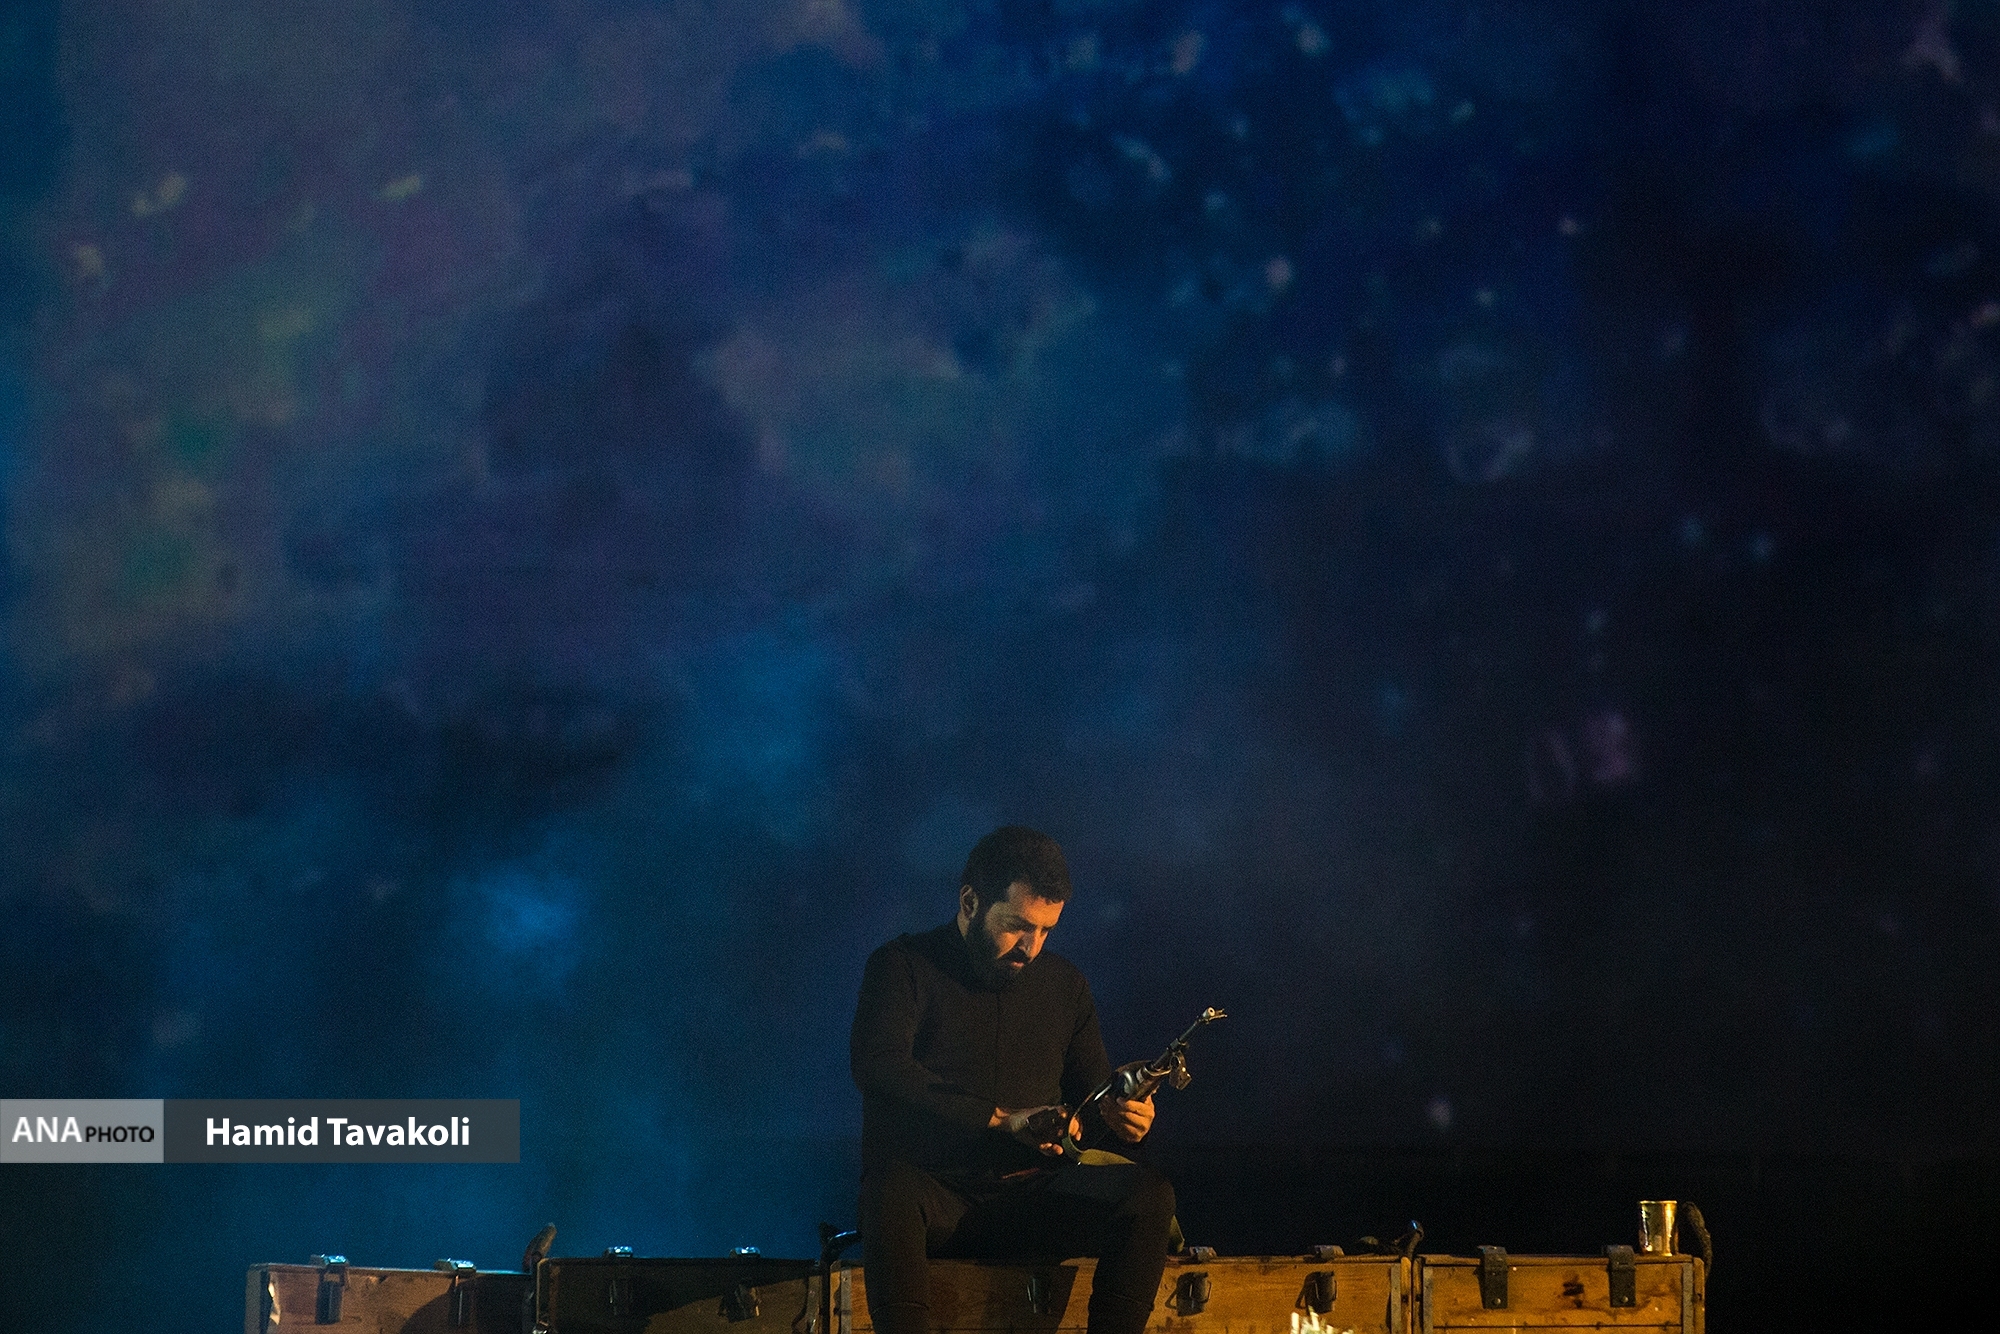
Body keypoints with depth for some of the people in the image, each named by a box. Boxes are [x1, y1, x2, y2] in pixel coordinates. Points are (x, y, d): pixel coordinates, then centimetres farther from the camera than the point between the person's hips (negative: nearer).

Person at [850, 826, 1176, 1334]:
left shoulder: (1063, 983, 16)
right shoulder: (903, 966, 1)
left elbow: (1091, 1091, 20)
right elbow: (877, 1064, -16)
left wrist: (1117, 1115, -8)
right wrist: (1002, 1119, -23)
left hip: (1029, 1197, 4)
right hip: (933, 1193, -4)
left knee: (1148, 1193, -21)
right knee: (894, 1192, -38)